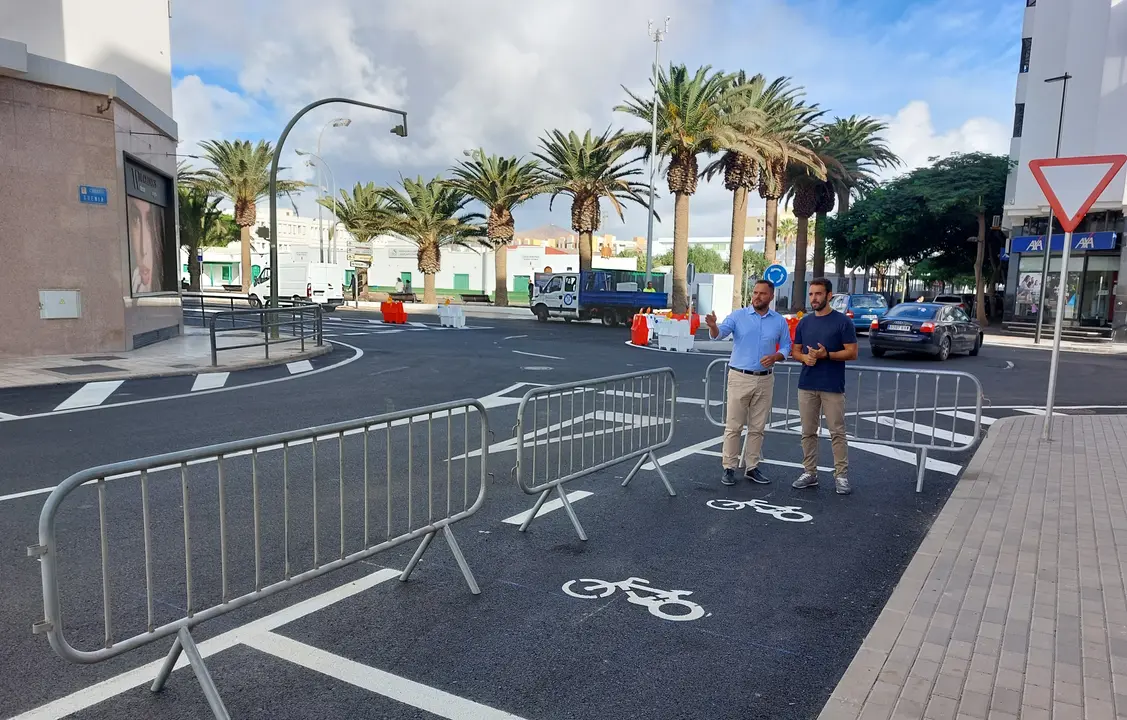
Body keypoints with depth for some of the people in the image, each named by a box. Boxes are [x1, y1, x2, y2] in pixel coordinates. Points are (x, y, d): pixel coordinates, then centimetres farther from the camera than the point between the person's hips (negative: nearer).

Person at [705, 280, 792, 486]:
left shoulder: (779, 321, 5)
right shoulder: (738, 316, -3)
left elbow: (786, 347, 10)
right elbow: (719, 334, -16)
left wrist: (775, 357, -12)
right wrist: (713, 326, -39)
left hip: (765, 380, 3)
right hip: (739, 377, -2)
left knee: (757, 428, 10)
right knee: (733, 426, 0)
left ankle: (752, 467, 21)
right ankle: (729, 468, 8)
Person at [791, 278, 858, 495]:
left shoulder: (842, 321, -5)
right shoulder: (804, 322, 10)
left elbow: (852, 353, -7)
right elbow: (795, 351, 14)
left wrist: (826, 355, -20)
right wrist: (805, 357, -9)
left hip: (833, 387, -4)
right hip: (806, 385, 5)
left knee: (837, 432, 0)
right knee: (808, 432, 9)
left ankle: (841, 475, 8)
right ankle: (809, 473, 18)